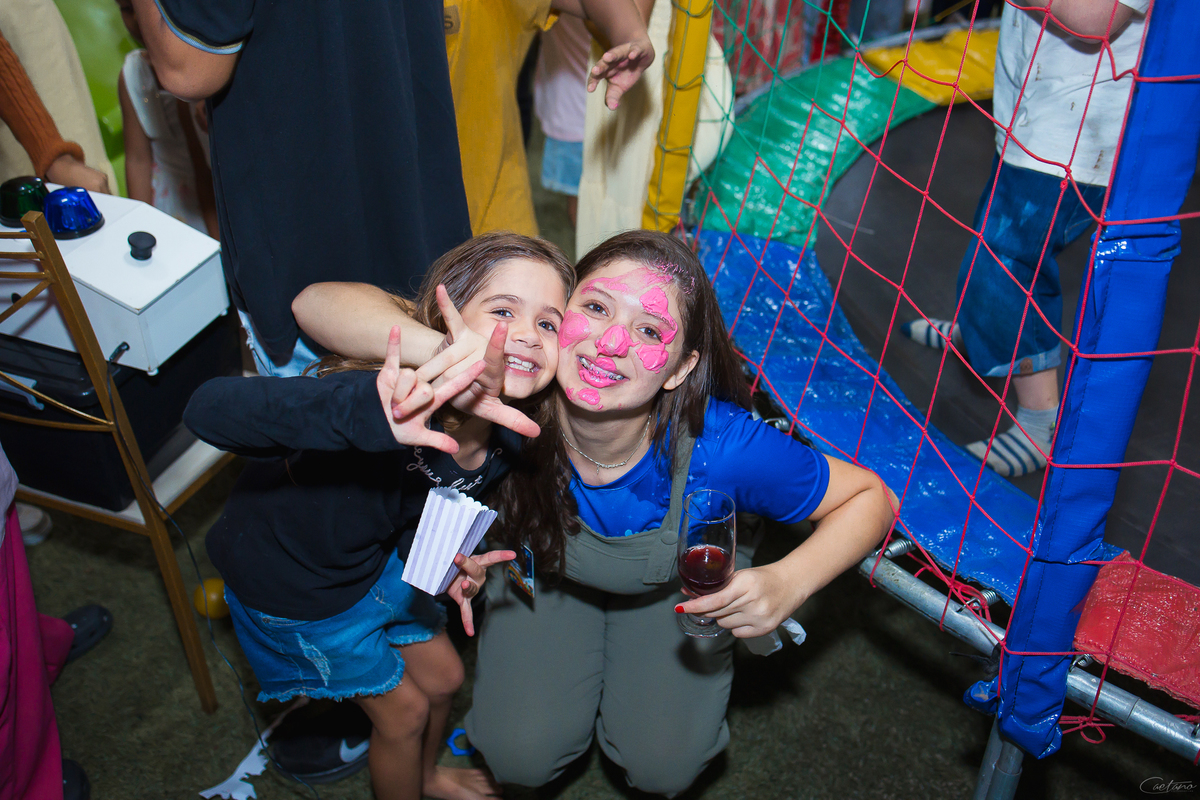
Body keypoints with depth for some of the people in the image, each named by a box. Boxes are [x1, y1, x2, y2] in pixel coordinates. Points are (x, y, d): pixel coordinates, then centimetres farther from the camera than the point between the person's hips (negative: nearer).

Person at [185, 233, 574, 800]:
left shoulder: (506, 435, -19)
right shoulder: (401, 401, -43)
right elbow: (208, 409, -54)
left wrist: (446, 565, -19)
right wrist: (363, 413, -70)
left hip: (377, 558, 7)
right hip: (292, 584, -6)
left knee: (442, 677, 24)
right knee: (404, 709, 11)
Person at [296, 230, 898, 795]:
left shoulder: (722, 447, -40)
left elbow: (870, 497, -24)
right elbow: (319, 304, -41)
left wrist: (788, 584, -41)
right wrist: (448, 350, -60)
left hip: (671, 588, 0)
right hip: (547, 570, 1)